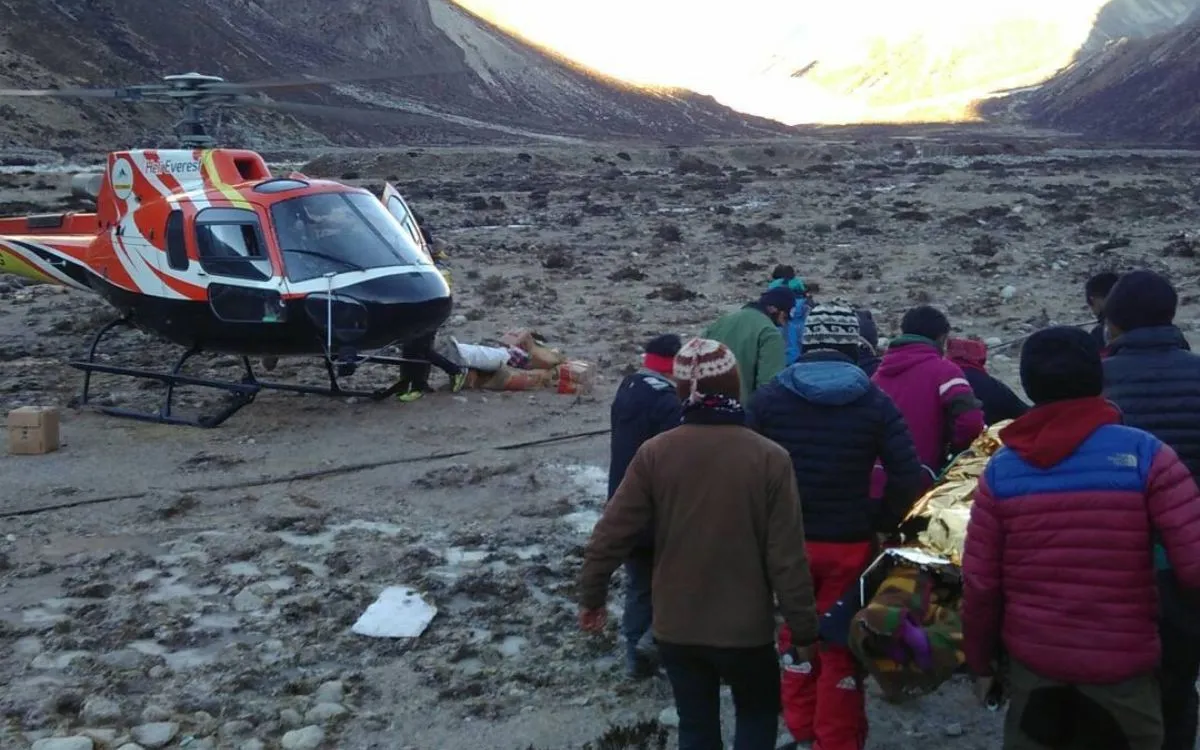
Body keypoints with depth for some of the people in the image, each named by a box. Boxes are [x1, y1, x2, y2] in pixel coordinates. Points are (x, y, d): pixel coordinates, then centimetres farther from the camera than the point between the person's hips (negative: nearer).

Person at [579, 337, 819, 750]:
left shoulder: (654, 453, -10)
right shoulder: (769, 458, -15)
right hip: (746, 628, -2)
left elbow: (610, 535, -7)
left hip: (675, 627, 2)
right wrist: (803, 630, -2)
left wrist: (592, 597, 8)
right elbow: (787, 558, -13)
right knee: (759, 714, 23)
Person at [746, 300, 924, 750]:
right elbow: (908, 477, -12)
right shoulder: (874, 401, -6)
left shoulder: (768, 398, -4)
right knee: (842, 644, 11)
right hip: (849, 544, -1)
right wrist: (881, 524, 1)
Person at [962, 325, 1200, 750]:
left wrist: (981, 661, 9)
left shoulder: (1001, 469, -5)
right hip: (1123, 671, -2)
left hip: (1031, 666, 2)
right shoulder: (1144, 454, -12)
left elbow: (980, 582, -4)